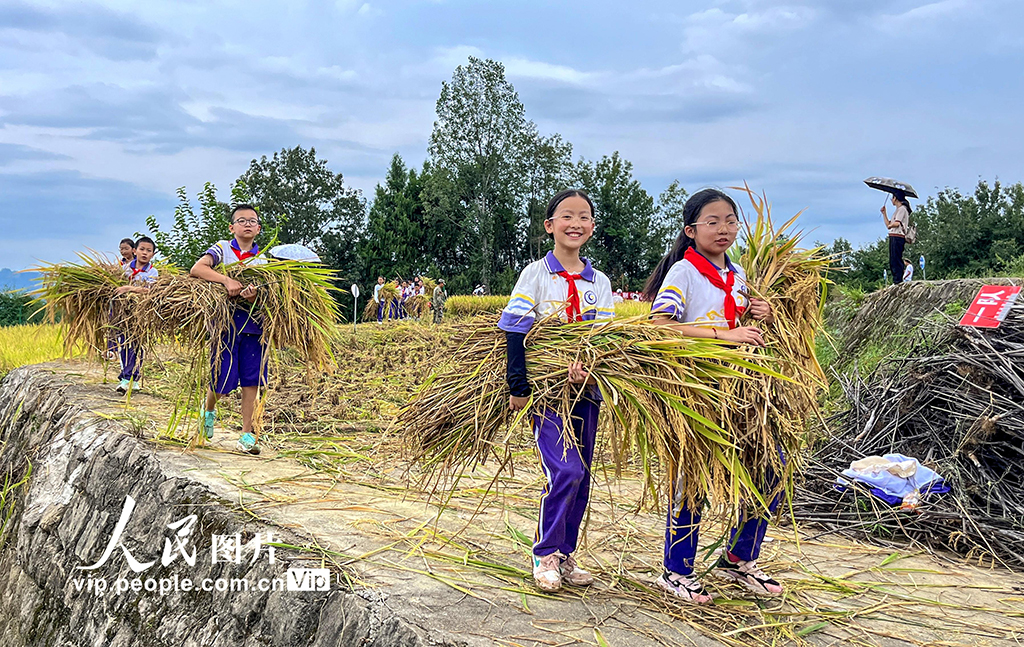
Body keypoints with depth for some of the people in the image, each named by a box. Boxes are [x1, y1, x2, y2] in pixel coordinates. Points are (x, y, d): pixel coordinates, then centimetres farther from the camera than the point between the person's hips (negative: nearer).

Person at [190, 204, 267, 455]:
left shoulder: (262, 259, 12)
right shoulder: (222, 249, 4)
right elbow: (196, 269, -11)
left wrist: (253, 295, -21)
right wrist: (226, 280, -23)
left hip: (254, 323, 3)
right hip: (226, 321, -2)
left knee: (251, 381, -1)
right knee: (222, 381, 0)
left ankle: (247, 435, 6)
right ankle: (209, 410, 34)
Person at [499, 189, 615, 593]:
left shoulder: (599, 283, 9)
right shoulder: (536, 274, -1)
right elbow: (516, 332, -6)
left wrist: (590, 368, -19)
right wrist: (518, 386, -13)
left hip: (585, 388, 5)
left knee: (580, 477, 7)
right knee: (565, 470, -15)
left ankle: (565, 554, 20)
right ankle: (545, 554, 0)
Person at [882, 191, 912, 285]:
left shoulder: (902, 209, -4)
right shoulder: (898, 210, 26)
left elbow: (897, 223, -17)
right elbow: (888, 225, 25)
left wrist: (890, 225, 3)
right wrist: (884, 213, 23)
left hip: (897, 237, -10)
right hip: (893, 238, 10)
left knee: (896, 260, -13)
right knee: (893, 262, 8)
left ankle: (898, 282, -15)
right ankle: (896, 282, 9)